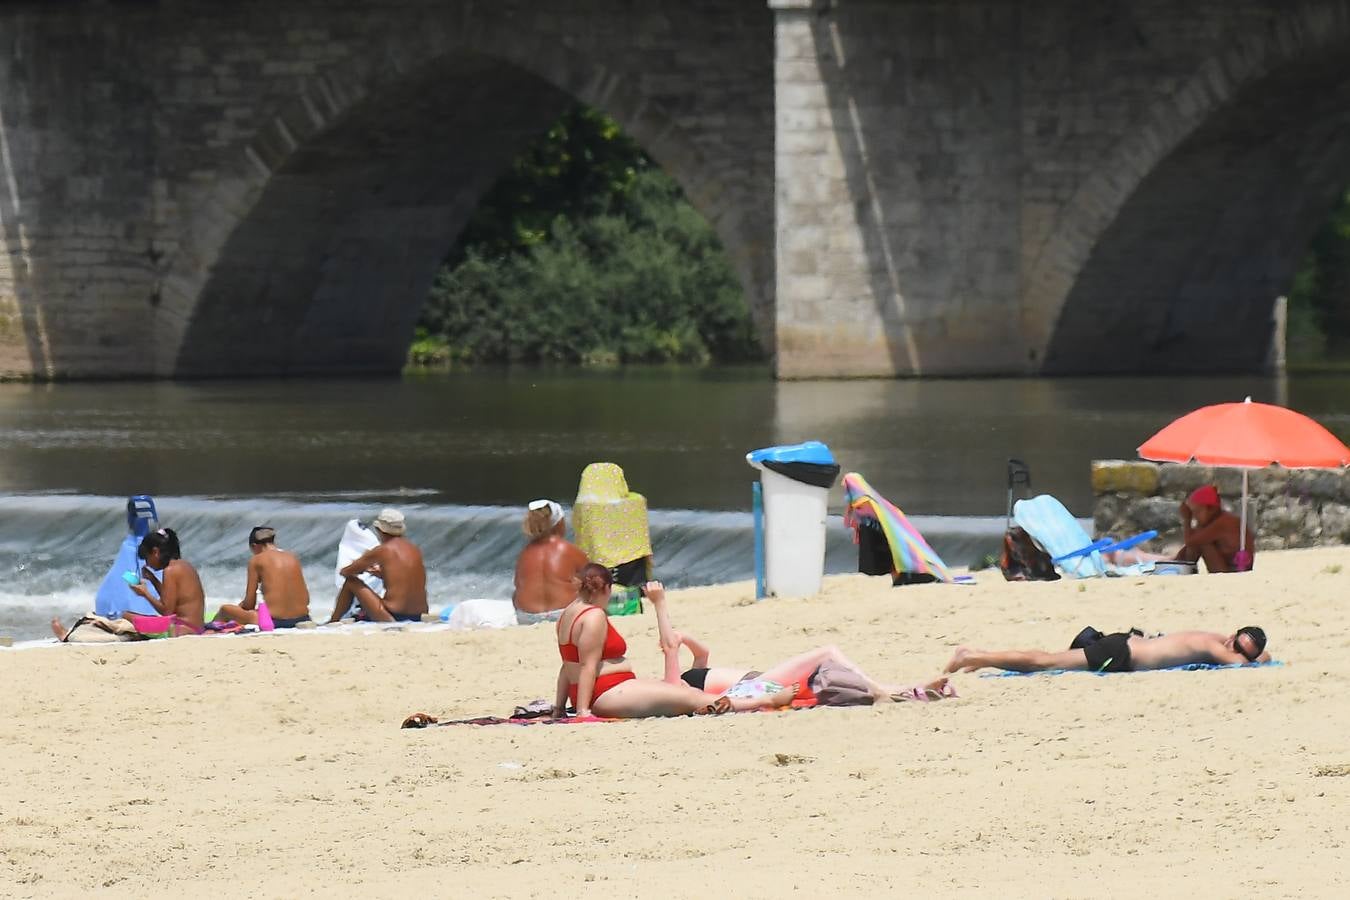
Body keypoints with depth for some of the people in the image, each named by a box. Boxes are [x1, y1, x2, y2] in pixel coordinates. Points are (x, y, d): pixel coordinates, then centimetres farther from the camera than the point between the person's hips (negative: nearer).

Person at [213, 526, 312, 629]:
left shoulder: (256, 560, 0)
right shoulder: (292, 557, 14)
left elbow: (249, 604, 1)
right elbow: (305, 599, 15)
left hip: (275, 621, -6)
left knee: (225, 610, 17)